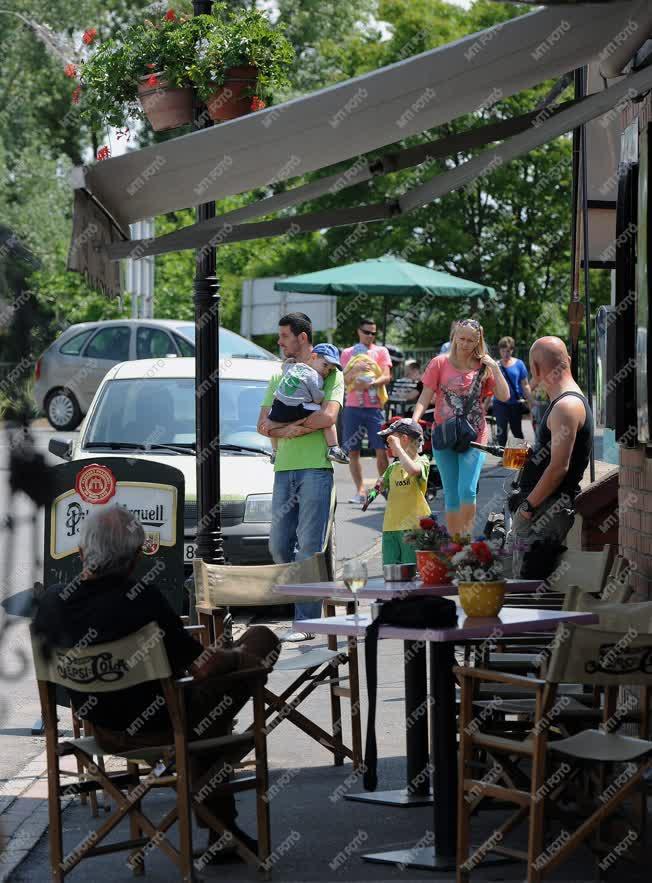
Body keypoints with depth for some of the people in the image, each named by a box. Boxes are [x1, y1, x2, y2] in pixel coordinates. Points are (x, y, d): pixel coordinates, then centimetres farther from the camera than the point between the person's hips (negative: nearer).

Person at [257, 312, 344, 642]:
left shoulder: (330, 373, 3)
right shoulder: (279, 377, 20)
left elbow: (328, 416, -13)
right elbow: (263, 424, 11)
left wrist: (283, 425, -5)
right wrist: (287, 430, -11)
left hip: (316, 467, -6)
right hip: (284, 467, 6)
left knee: (309, 546, -8)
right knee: (278, 545, 4)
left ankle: (307, 621, -8)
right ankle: (305, 599, 21)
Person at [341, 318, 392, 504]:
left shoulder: (381, 351, 10)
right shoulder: (348, 353, 13)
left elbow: (386, 376, -2)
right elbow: (344, 380, 4)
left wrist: (371, 383, -21)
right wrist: (353, 371, -17)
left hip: (374, 407, -2)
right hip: (353, 407, 2)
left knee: (381, 451, -8)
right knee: (353, 451, 1)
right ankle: (360, 490, 7)